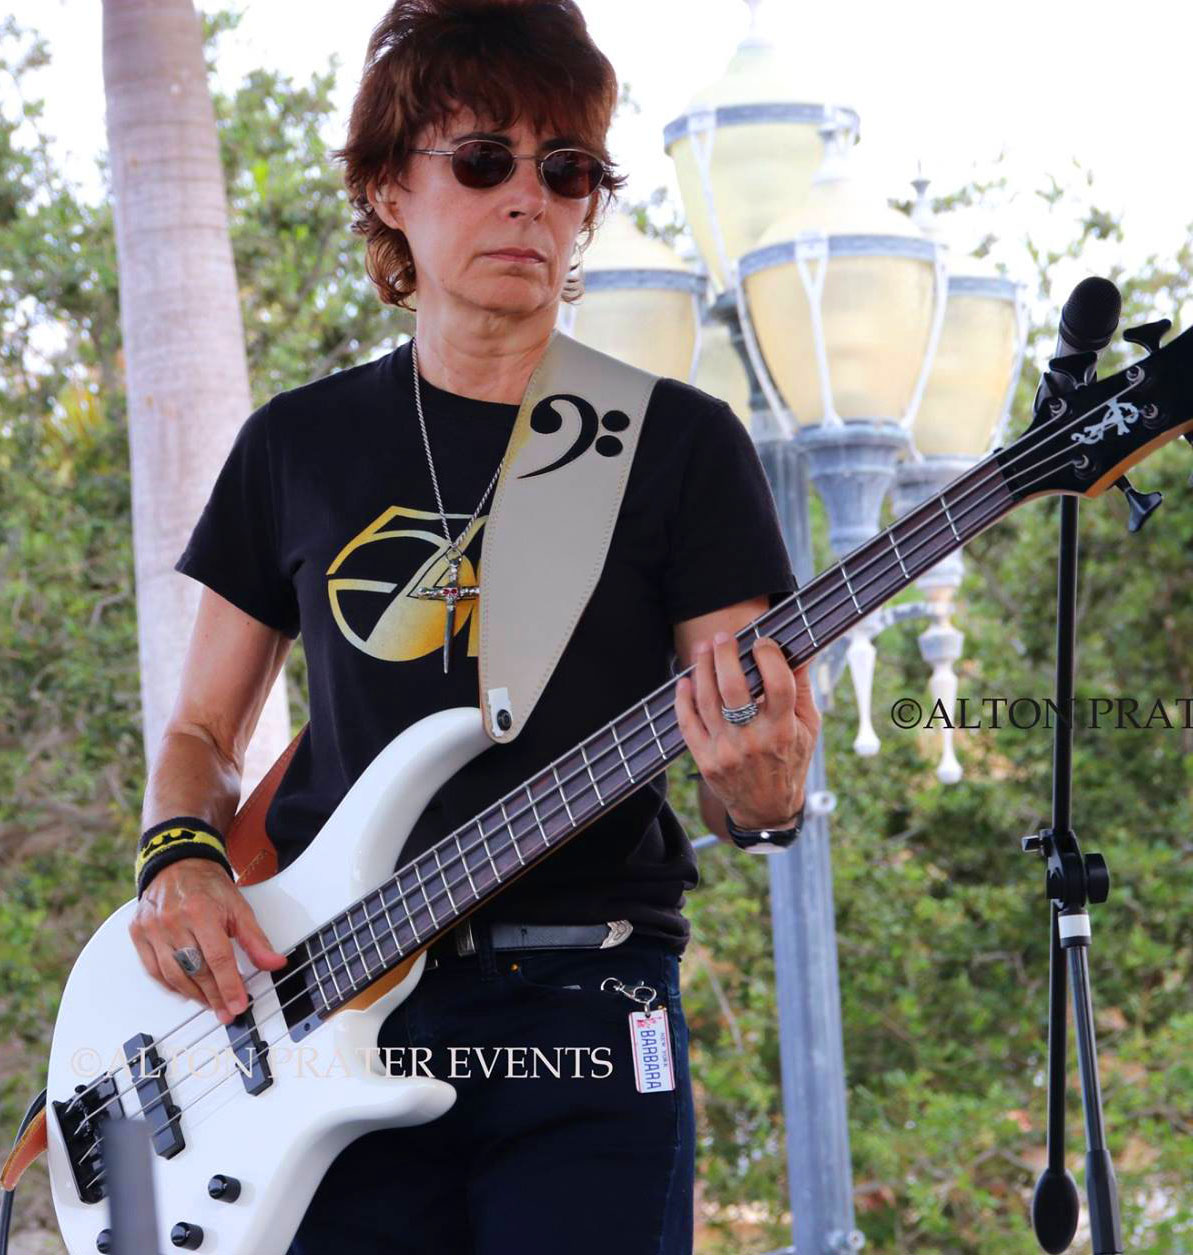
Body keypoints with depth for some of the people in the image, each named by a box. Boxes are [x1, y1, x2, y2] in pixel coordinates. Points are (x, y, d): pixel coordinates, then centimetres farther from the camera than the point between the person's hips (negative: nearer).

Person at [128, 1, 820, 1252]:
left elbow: (752, 780, 1)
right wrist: (180, 859, -4)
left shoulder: (676, 442, 4)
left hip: (580, 1021, -2)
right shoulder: (299, 443, 11)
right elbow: (200, 734, 17)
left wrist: (760, 787, -22)